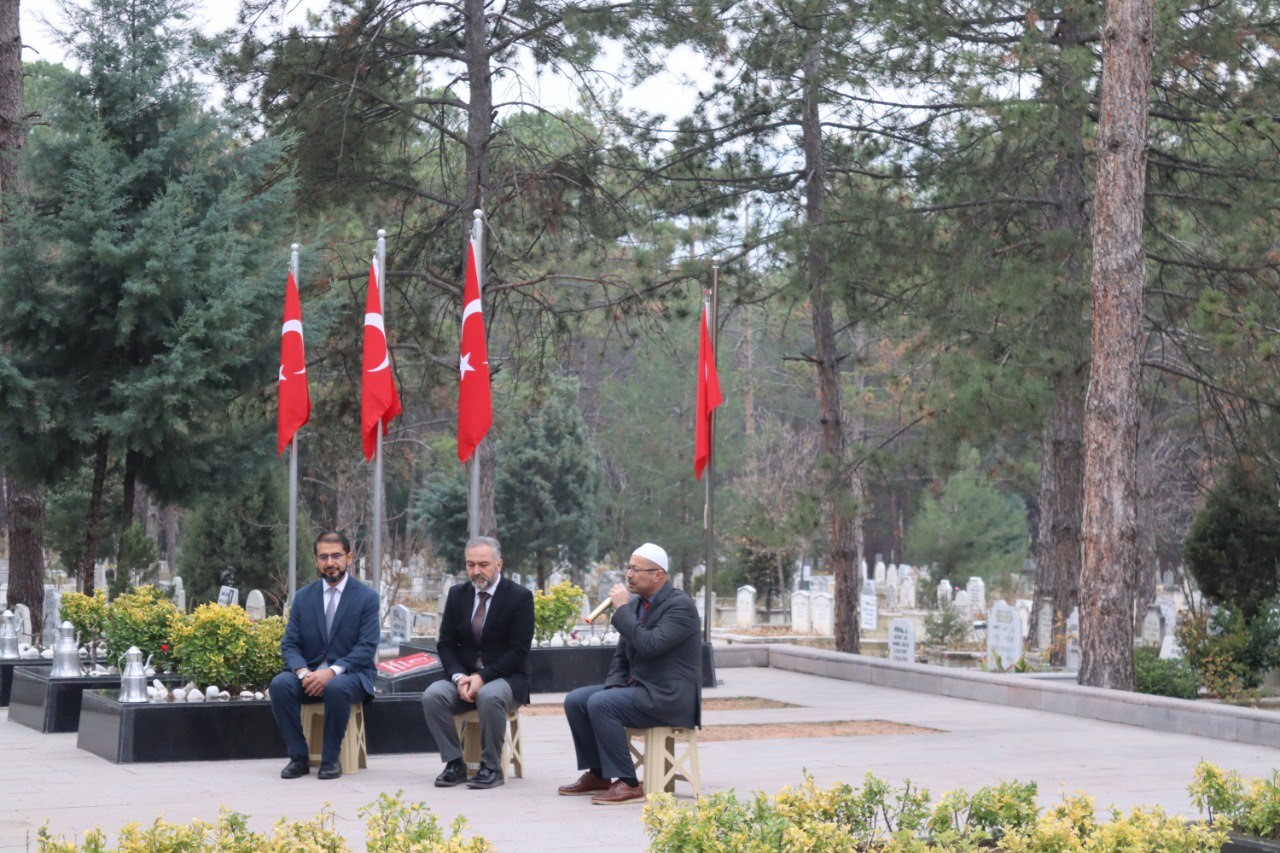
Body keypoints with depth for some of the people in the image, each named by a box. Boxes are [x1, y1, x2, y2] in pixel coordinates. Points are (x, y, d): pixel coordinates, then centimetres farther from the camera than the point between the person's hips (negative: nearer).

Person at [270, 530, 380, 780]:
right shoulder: (303, 597, 9)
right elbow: (289, 644, 4)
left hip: (349, 675, -3)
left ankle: (330, 759, -21)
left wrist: (332, 672, -25)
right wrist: (303, 673, -19)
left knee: (336, 688, -38)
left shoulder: (366, 597, -1)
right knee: (279, 684, -28)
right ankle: (298, 758, -18)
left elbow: (367, 647, -10)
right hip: (309, 672, 3)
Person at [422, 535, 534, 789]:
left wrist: (483, 677, -20)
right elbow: (445, 644, 7)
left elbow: (519, 651, -10)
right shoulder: (457, 595, 9)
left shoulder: (520, 597, -5)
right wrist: (459, 677, -13)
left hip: (505, 679, -4)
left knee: (489, 696, -38)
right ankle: (454, 763, -15)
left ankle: (491, 767, -22)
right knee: (432, 695, -26)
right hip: (465, 678, 4)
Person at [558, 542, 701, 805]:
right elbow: (621, 656, 20)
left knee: (600, 703, -26)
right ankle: (598, 774, 7)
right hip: (639, 688, 9)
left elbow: (649, 645, -27)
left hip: (668, 696, -9)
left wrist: (622, 609, -20)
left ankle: (628, 783, -21)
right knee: (575, 701, -2)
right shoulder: (635, 604, 13)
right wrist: (614, 685, 0)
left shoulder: (680, 605, -14)